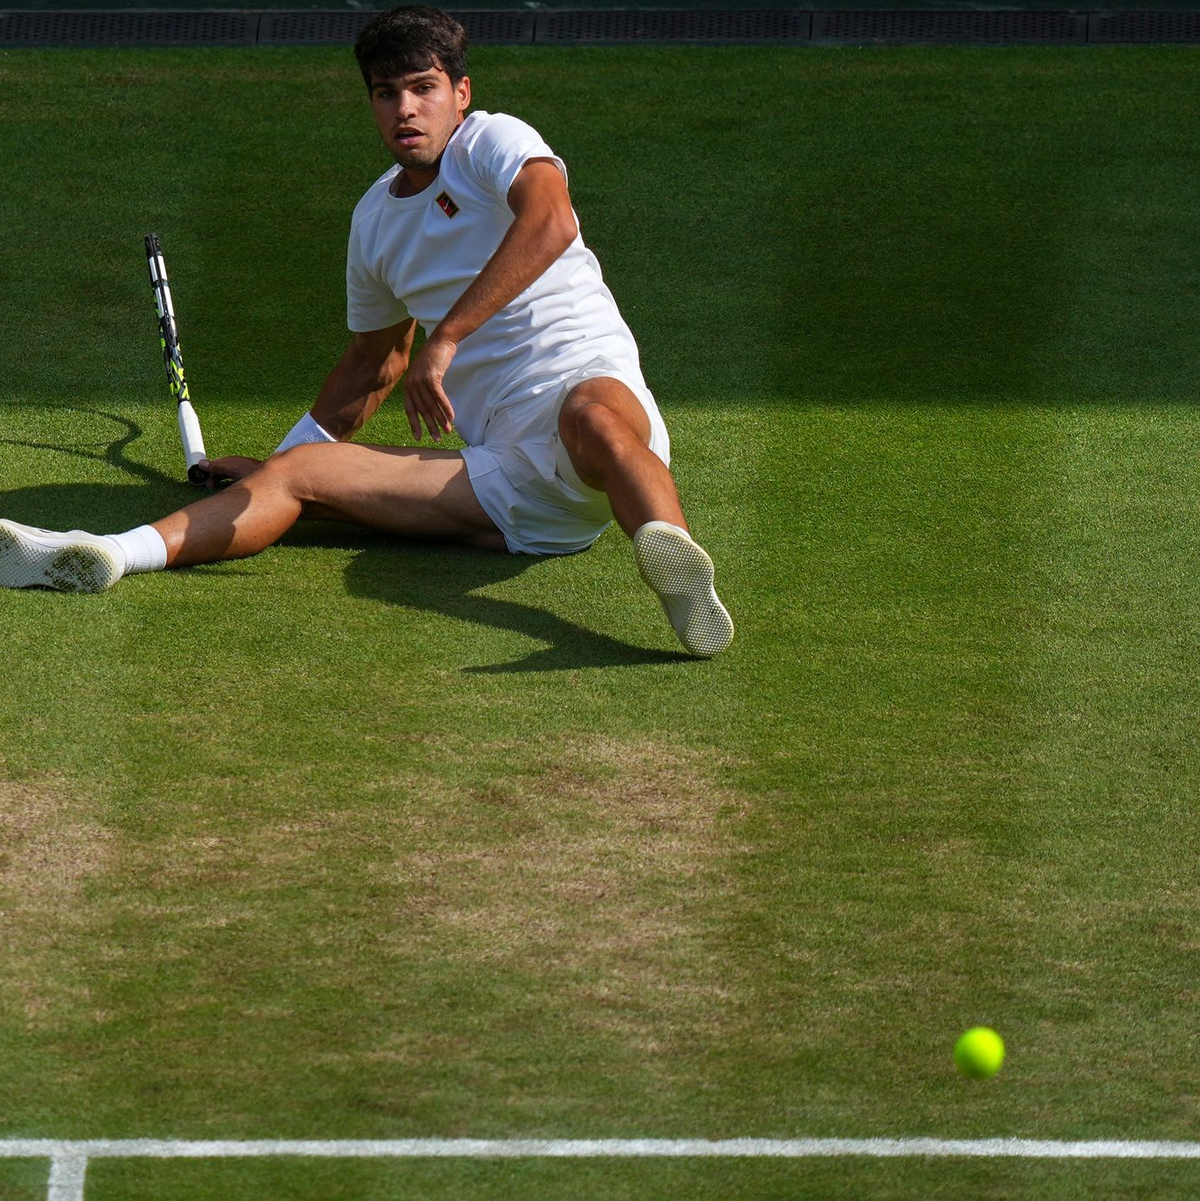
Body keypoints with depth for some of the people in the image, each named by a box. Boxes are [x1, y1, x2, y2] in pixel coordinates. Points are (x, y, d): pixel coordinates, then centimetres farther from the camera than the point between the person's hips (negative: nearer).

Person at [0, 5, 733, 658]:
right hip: (507, 481, 6)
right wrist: (275, 462, 39)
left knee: (589, 415, -43)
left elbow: (550, 221, -25)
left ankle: (672, 559, -68)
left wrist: (447, 338, -29)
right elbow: (377, 362, 36)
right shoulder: (375, 219, 20)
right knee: (300, 472, -8)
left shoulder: (493, 142, -1)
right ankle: (106, 555, -24)